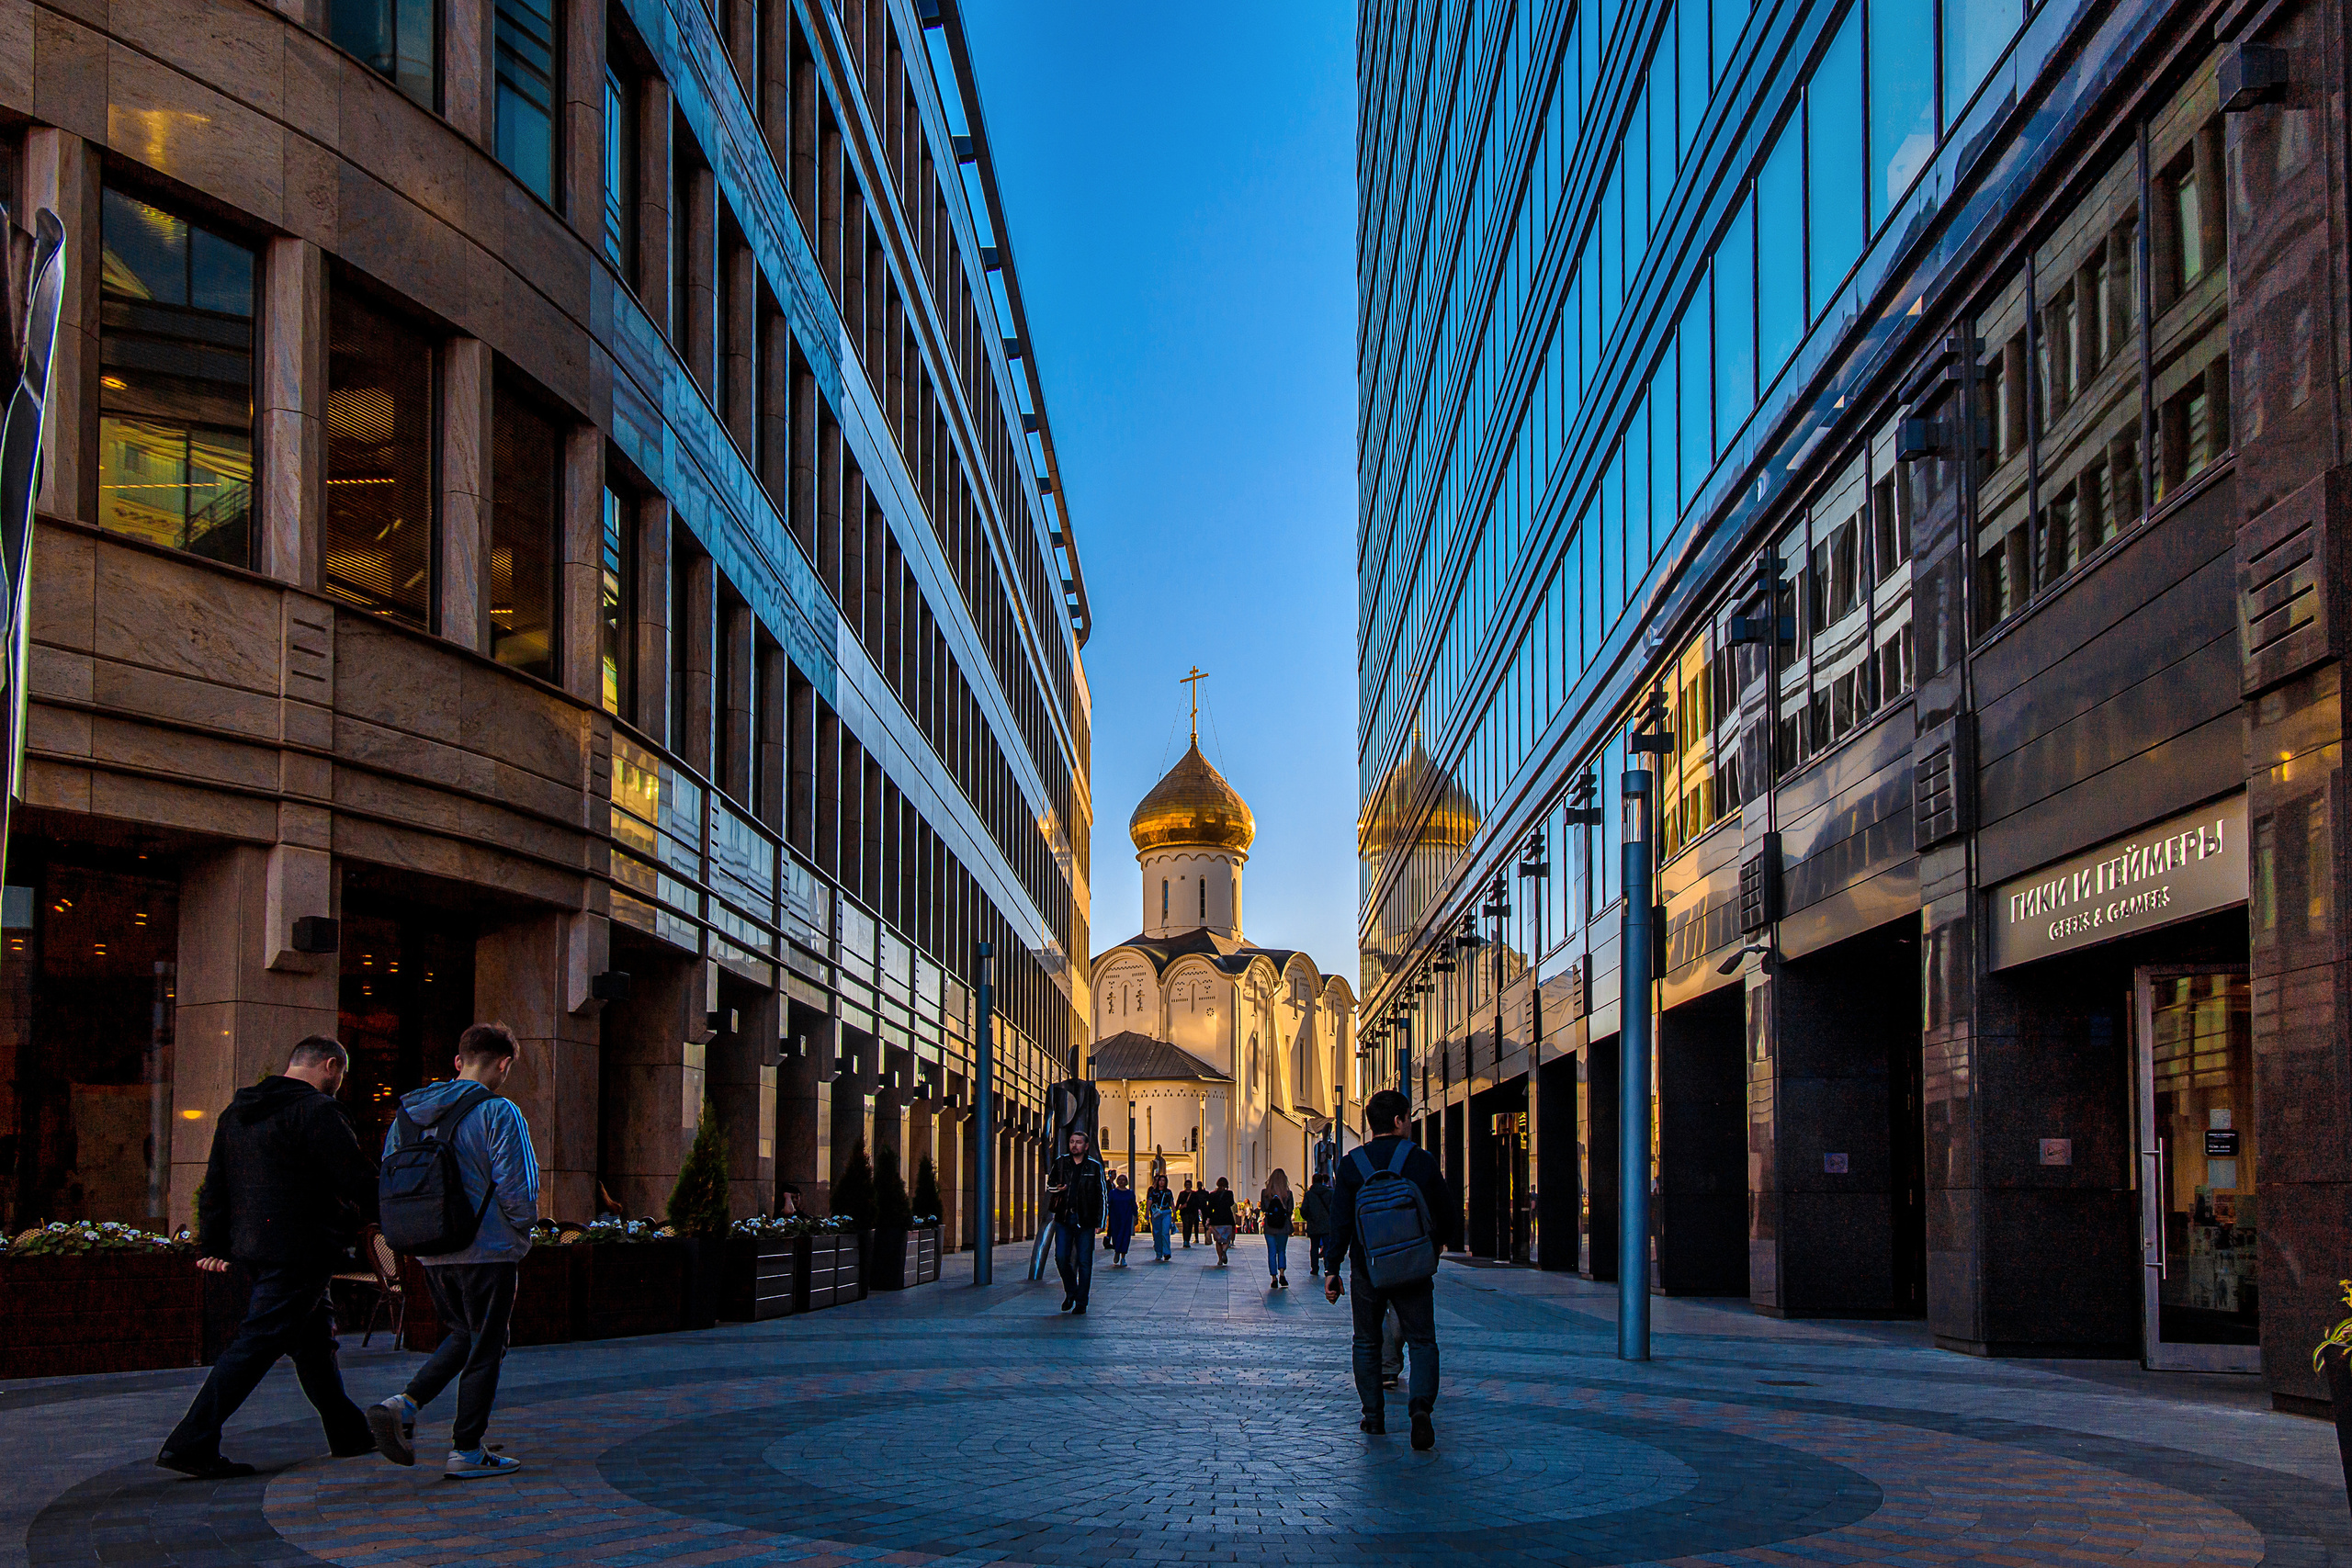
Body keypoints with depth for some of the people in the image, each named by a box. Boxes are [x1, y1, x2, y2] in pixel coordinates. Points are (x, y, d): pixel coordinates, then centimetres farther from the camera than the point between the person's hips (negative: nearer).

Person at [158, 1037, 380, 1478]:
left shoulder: (235, 1113, 16)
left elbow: (214, 1187, 17)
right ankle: (191, 1443, -10)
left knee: (315, 1337, 18)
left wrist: (211, 1246, 18)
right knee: (256, 1344, -8)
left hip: (254, 1247, 9)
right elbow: (359, 1181, -14)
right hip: (300, 1251, -9)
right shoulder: (317, 1111, -12)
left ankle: (349, 1434, 28)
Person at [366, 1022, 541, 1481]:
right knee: (485, 1350, 5)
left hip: (431, 1254, 6)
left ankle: (404, 1404, 3)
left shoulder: (408, 1113, 7)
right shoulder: (499, 1113, -13)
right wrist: (521, 1234, 1)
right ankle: (466, 1452, 8)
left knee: (462, 1335, 22)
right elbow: (517, 1188, -17)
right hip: (489, 1250, -6)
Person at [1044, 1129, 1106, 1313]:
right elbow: (1050, 1184, 21)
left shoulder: (1094, 1167, 4)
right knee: (1061, 1258, -5)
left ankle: (1081, 1302, 7)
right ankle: (1071, 1292, 19)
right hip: (1064, 1218, 2)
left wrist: (1098, 1222, -3)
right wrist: (1056, 1189, -4)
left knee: (1084, 1262, -1)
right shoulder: (1061, 1163, 9)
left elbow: (1101, 1196, 4)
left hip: (1085, 1220, -2)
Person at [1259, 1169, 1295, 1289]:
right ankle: (1282, 1274, -7)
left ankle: (1274, 1278, 6)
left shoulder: (1265, 1193, -6)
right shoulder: (1288, 1193, -7)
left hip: (1269, 1226, 0)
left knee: (1272, 1252, 8)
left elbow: (1262, 1209, 0)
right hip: (1283, 1227, 0)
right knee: (1282, 1251, 13)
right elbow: (1290, 1210, -3)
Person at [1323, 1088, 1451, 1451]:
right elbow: (1444, 1218, 3)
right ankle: (1420, 1405, -18)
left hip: (1366, 1268, 1)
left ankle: (1373, 1415, 15)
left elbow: (1339, 1222, -5)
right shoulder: (1422, 1162, -2)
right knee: (1422, 1341, 4)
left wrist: (1331, 1269, -1)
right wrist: (1433, 1247, 22)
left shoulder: (1351, 1164, -1)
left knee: (1367, 1343, 15)